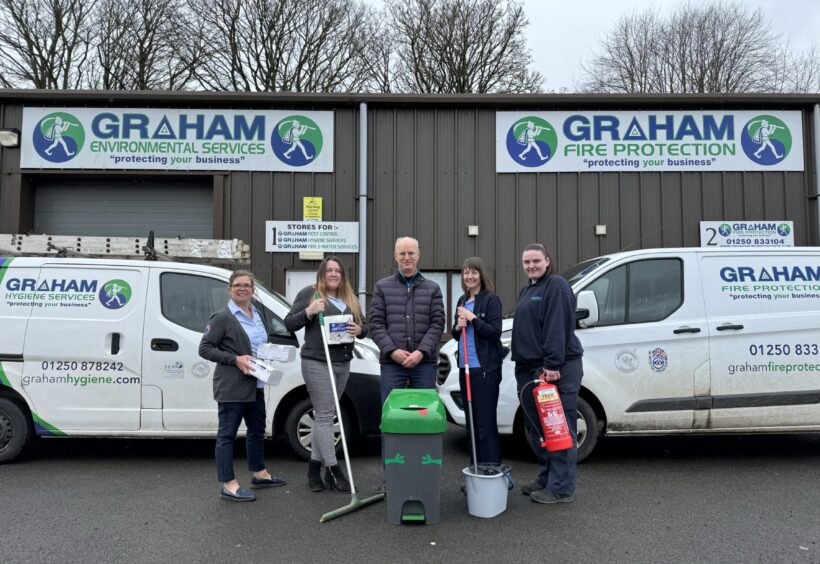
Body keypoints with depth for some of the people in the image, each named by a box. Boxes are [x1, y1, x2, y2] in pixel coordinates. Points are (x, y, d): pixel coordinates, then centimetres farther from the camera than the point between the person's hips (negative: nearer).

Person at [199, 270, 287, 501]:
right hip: (231, 386, -9)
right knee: (227, 433, 0)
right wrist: (235, 359, -21)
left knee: (257, 429, 18)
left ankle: (259, 474, 33)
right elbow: (204, 348, -13)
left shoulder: (256, 315, 13)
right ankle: (228, 485, 6)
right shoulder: (222, 317, -11)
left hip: (255, 384, 9)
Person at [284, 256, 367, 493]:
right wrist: (309, 312, -19)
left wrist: (359, 330, -4)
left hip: (343, 364, 6)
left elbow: (363, 326, 18)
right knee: (325, 416, -5)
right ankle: (334, 470, -1)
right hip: (317, 363, -6)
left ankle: (315, 466, 20)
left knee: (323, 416, 11)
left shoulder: (351, 299, 15)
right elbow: (289, 323, -3)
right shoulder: (309, 293, -1)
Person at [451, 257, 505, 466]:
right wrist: (458, 327, -1)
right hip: (465, 367, 7)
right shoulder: (462, 301, 14)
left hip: (485, 368, -7)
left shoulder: (491, 299, -7)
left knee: (485, 422, -5)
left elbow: (495, 332, -13)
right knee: (471, 420, 13)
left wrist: (473, 318, -15)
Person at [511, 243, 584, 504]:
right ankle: (545, 478, 27)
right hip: (528, 368, 10)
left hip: (557, 369, -9)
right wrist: (520, 360, 17)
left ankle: (561, 487, 3)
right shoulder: (526, 291, 20)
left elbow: (558, 328, -17)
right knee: (535, 427, 14)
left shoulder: (556, 286, -8)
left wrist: (552, 365, -23)